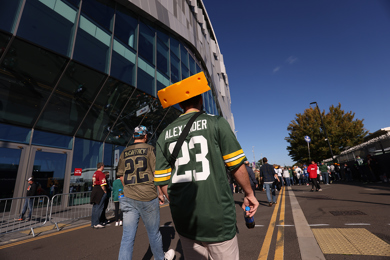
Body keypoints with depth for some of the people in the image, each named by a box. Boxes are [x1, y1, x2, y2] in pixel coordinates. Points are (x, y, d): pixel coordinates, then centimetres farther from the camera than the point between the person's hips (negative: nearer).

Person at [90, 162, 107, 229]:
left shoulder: (94, 173, 17)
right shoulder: (101, 173, -13)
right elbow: (102, 184, -19)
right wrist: (105, 191, -11)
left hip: (94, 190, 10)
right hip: (100, 191, -10)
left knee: (95, 207, 14)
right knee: (99, 208, -6)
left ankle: (93, 223, 20)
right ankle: (96, 223, -4)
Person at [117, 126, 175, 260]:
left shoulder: (124, 152, 9)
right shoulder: (150, 149, -5)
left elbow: (121, 176, 15)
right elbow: (156, 173, -9)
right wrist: (160, 192, 1)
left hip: (128, 198, 4)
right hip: (147, 197, -4)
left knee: (127, 237, 9)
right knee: (153, 233, 15)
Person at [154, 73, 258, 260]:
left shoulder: (165, 134, 5)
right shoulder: (216, 123, -5)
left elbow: (162, 181, 5)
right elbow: (237, 165, -6)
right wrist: (249, 194, 9)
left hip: (184, 219, 4)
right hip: (216, 216, -4)